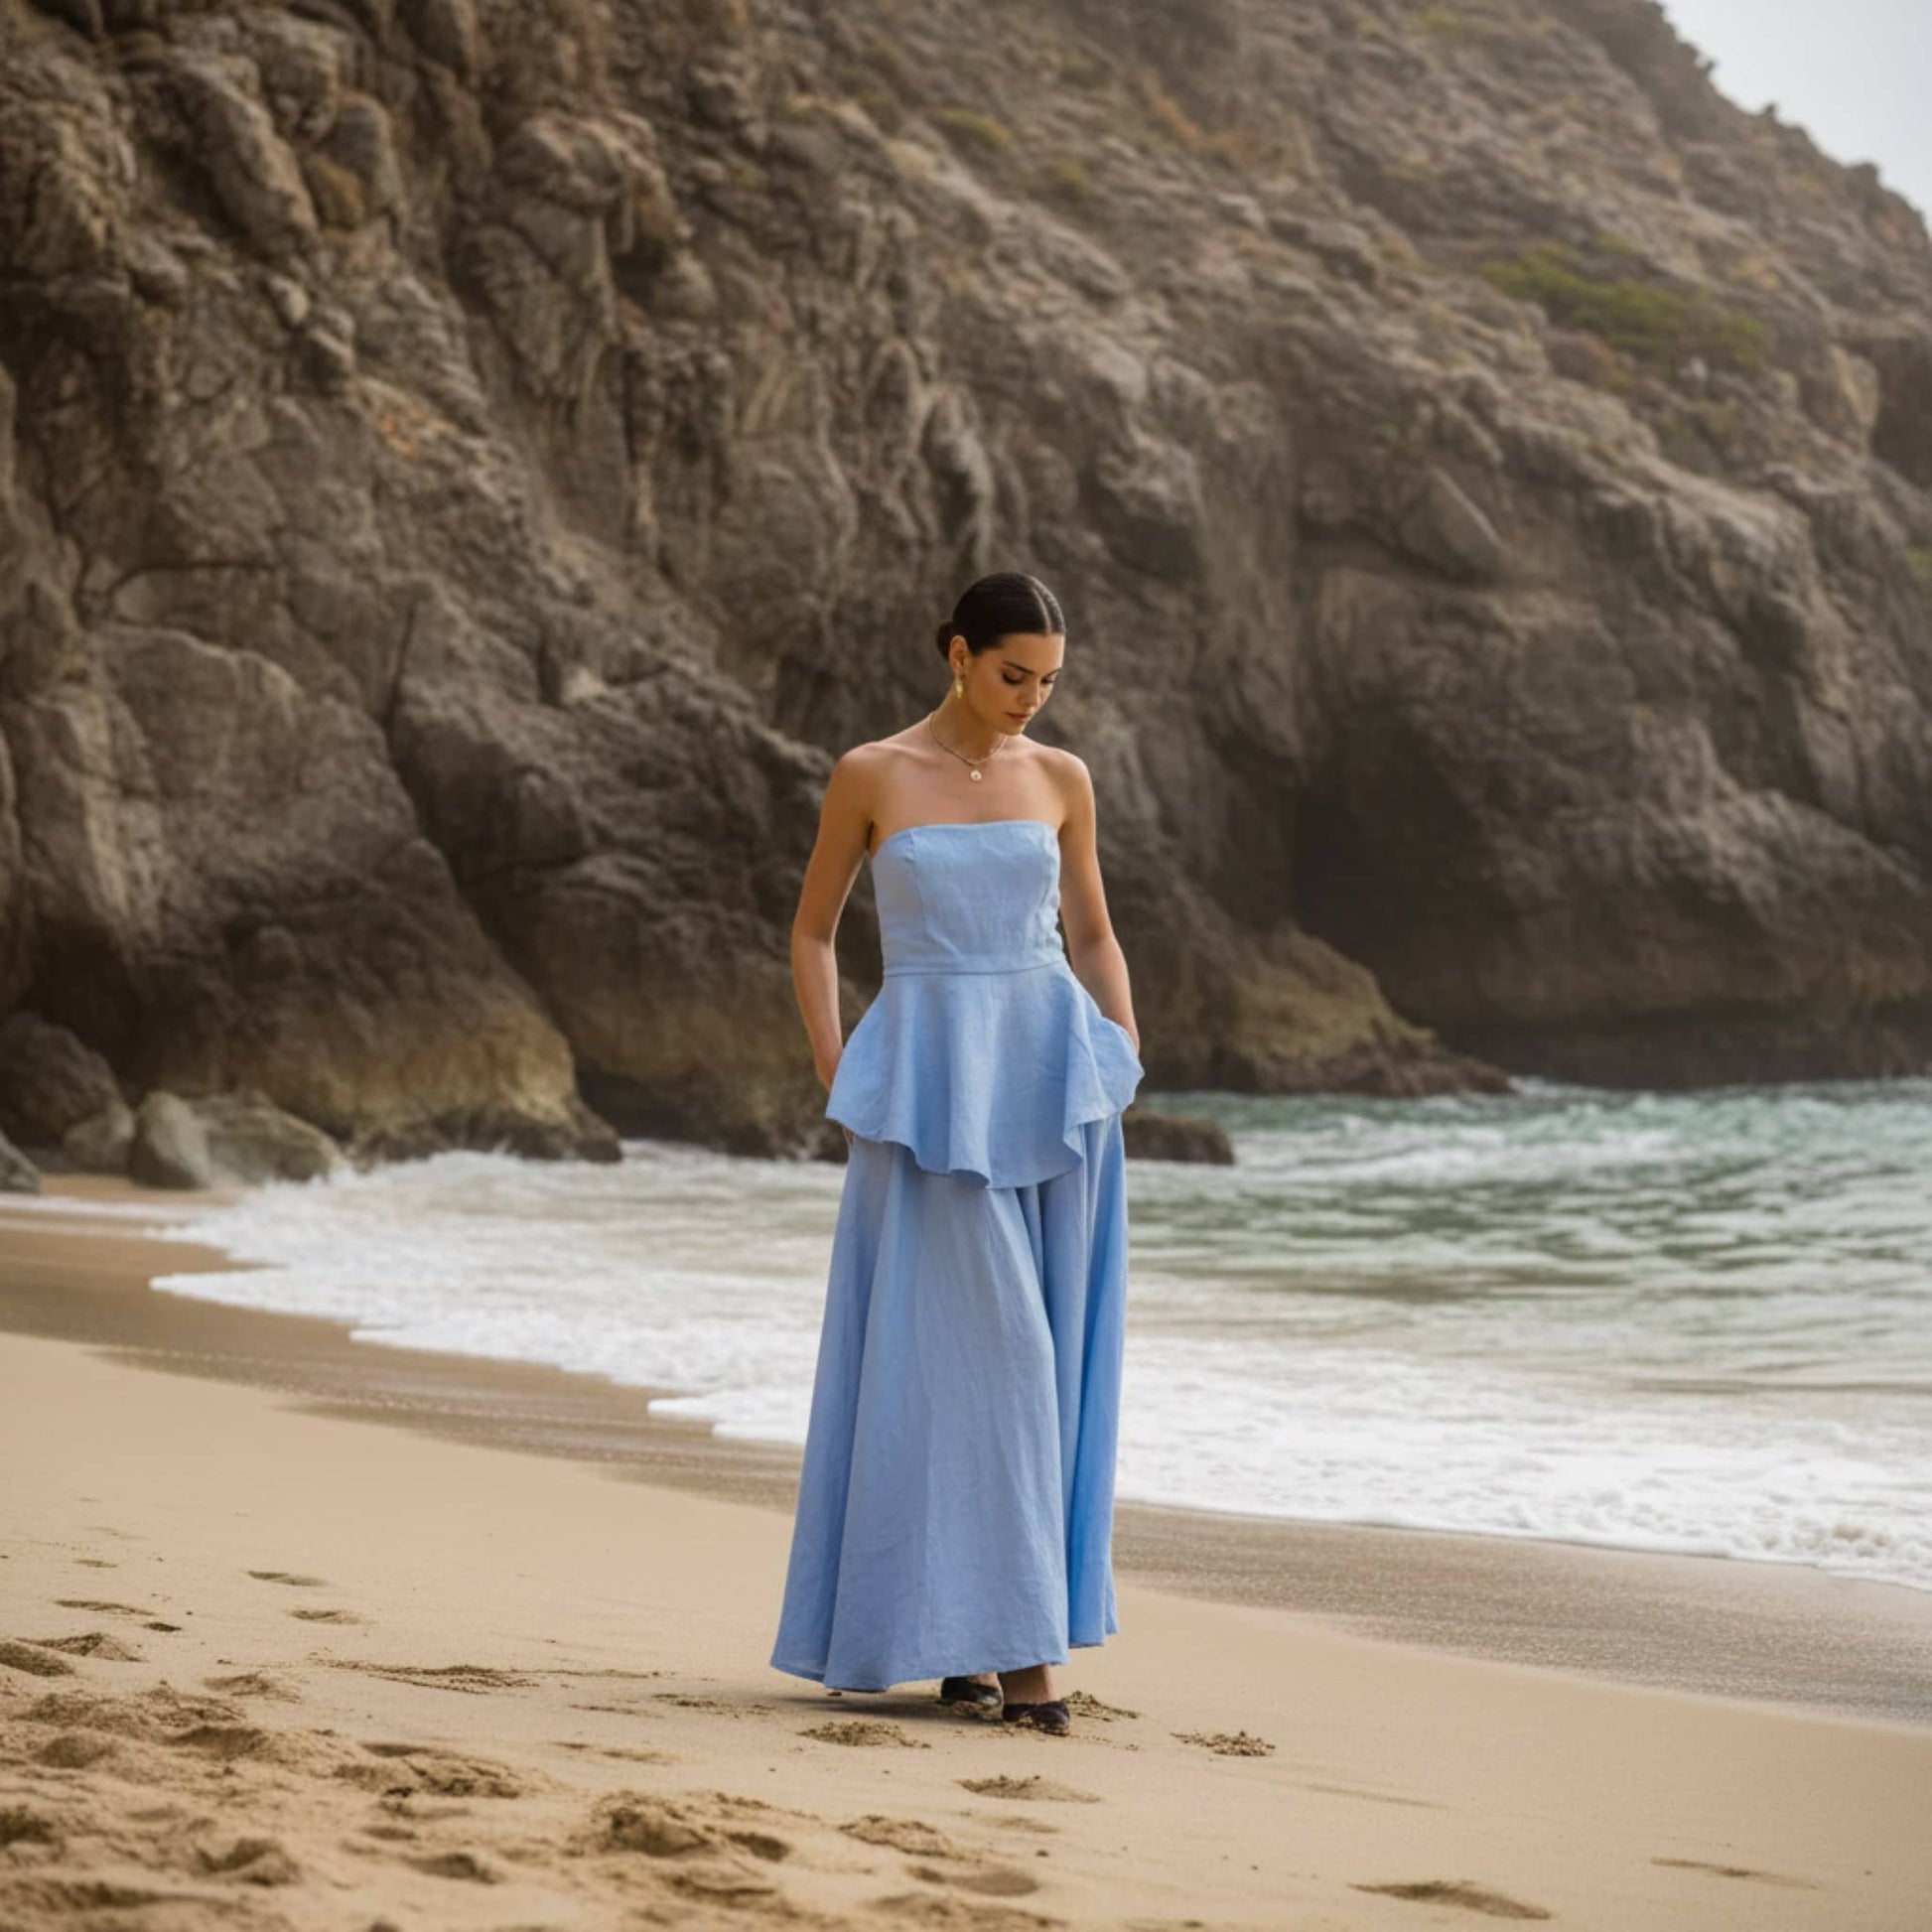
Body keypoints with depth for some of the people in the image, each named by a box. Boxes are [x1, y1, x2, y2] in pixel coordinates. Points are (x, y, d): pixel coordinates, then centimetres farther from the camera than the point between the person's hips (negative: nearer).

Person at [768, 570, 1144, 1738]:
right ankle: (1007, 1642, -5)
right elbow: (813, 932, 8)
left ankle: (979, 1637, 9)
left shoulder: (1061, 780, 9)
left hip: (1050, 1075, 3)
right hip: (930, 1084, -3)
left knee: (1043, 1356, 1)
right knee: (974, 1347, -9)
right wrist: (837, 1084, -1)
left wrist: (1128, 1071, 5)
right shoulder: (871, 777, 0)